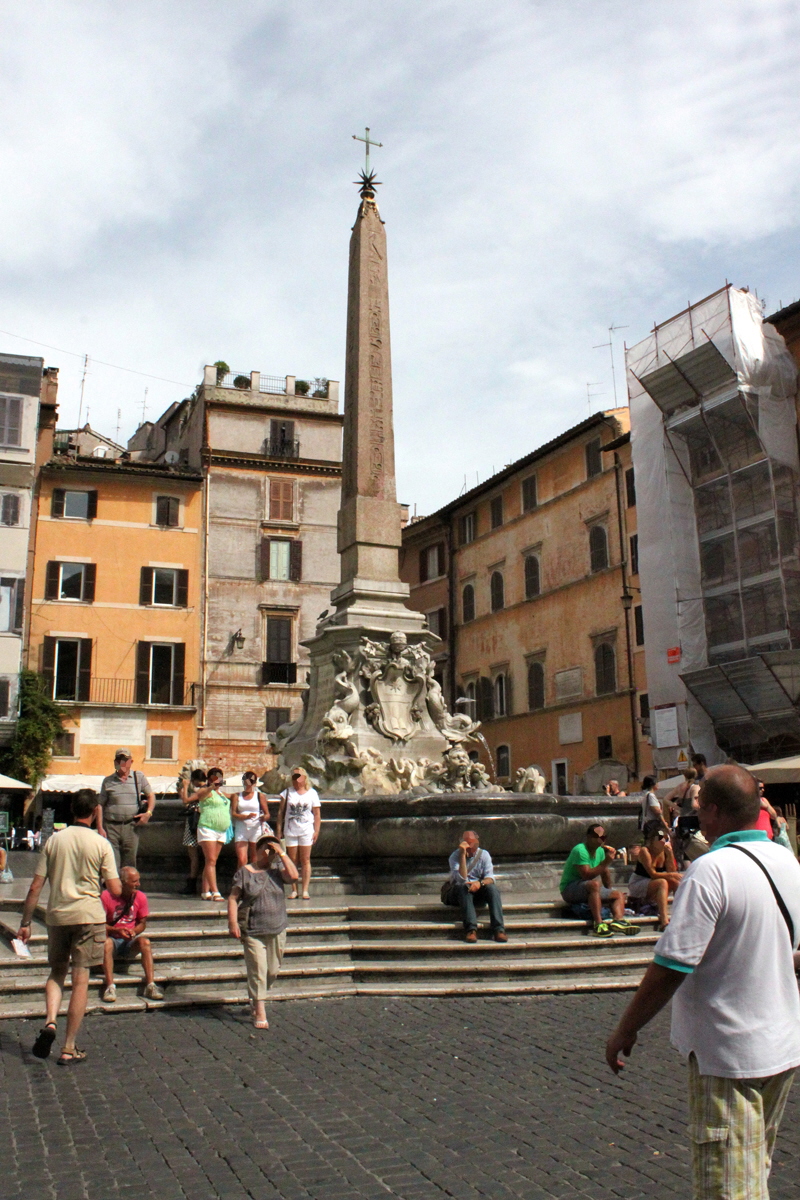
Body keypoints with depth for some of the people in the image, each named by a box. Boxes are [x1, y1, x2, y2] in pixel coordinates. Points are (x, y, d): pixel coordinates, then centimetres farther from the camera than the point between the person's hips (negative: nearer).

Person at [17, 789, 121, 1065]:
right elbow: (116, 891, -6)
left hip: (57, 916, 3)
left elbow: (35, 887, 2)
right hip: (88, 916, -3)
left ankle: (50, 1021, -2)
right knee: (80, 980, 5)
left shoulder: (54, 840, 2)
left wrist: (26, 923, 9)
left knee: (57, 972, 22)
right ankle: (69, 1049, 8)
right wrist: (114, 882, 16)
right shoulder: (101, 843, -5)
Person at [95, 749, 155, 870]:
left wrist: (148, 813, -6)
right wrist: (100, 828, -2)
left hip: (131, 827, 1)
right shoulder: (108, 781, 6)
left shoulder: (139, 777, 7)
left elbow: (151, 795, 11)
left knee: (129, 863, 7)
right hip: (111, 826, -1)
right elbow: (100, 805, 6)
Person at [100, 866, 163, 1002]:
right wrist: (117, 930, -24)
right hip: (112, 937, -2)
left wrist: (133, 931, -16)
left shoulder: (140, 897, -2)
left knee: (145, 941, -29)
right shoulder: (106, 896, -12)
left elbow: (142, 923, 6)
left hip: (130, 941, 2)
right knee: (106, 942, -36)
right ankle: (110, 986, -39)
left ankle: (150, 985, -32)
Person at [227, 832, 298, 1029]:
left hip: (277, 931, 3)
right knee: (257, 971, -8)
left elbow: (293, 876, -13)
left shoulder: (277, 870, 5)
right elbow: (233, 898, -2)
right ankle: (260, 1013, 1)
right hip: (253, 933, -3)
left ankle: (255, 999, 35)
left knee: (273, 972, 11)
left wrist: (281, 853, -11)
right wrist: (232, 921, -14)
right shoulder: (244, 872, -1)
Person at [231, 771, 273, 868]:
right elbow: (233, 814, 1)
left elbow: (267, 814, 5)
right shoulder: (237, 796, 11)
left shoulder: (260, 796, 7)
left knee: (255, 861, 0)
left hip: (256, 830, -1)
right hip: (241, 831, 1)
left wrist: (264, 818, -19)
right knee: (241, 860, -11)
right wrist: (246, 816, -17)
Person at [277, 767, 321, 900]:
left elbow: (317, 813, 4)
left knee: (305, 860, -1)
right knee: (292, 861, 3)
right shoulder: (287, 792, 6)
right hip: (290, 831, 1)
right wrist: (279, 830, 0)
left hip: (306, 831, -1)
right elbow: (281, 812, 6)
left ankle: (305, 890, 2)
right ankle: (294, 890, 8)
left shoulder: (312, 793, 4)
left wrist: (316, 830, -3)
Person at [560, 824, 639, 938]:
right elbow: (587, 875, -26)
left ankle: (618, 920, -27)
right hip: (569, 889, -9)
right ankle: (598, 924, -41)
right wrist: (606, 862, -25)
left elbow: (605, 873, 15)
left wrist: (609, 890, 3)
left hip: (588, 890, 9)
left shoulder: (600, 851, 8)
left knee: (619, 895, 2)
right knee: (595, 884, -37)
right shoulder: (580, 850, -19)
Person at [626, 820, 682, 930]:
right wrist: (671, 875, -30)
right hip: (637, 885, -6)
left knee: (676, 882, -16)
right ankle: (664, 921, -43)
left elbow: (672, 872, -9)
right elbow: (653, 874, -24)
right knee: (662, 882, -32)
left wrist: (670, 854, -18)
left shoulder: (665, 850, -3)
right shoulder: (645, 851, -19)